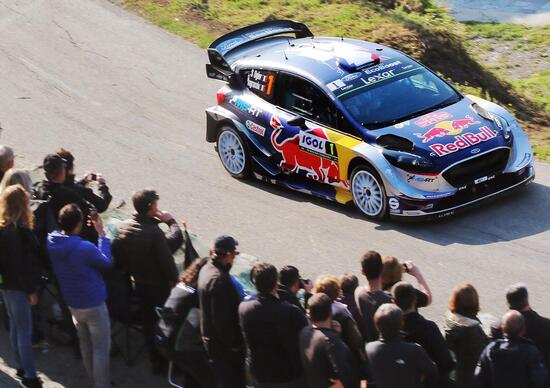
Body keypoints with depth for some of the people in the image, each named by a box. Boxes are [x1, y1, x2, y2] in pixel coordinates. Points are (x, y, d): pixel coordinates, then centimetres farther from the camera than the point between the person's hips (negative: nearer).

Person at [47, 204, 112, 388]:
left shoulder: (52, 242, -11)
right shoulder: (85, 248, -31)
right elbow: (107, 262, -14)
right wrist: (102, 233, -12)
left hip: (72, 303, 7)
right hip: (93, 305, -7)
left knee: (85, 344, 24)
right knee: (101, 348, 7)